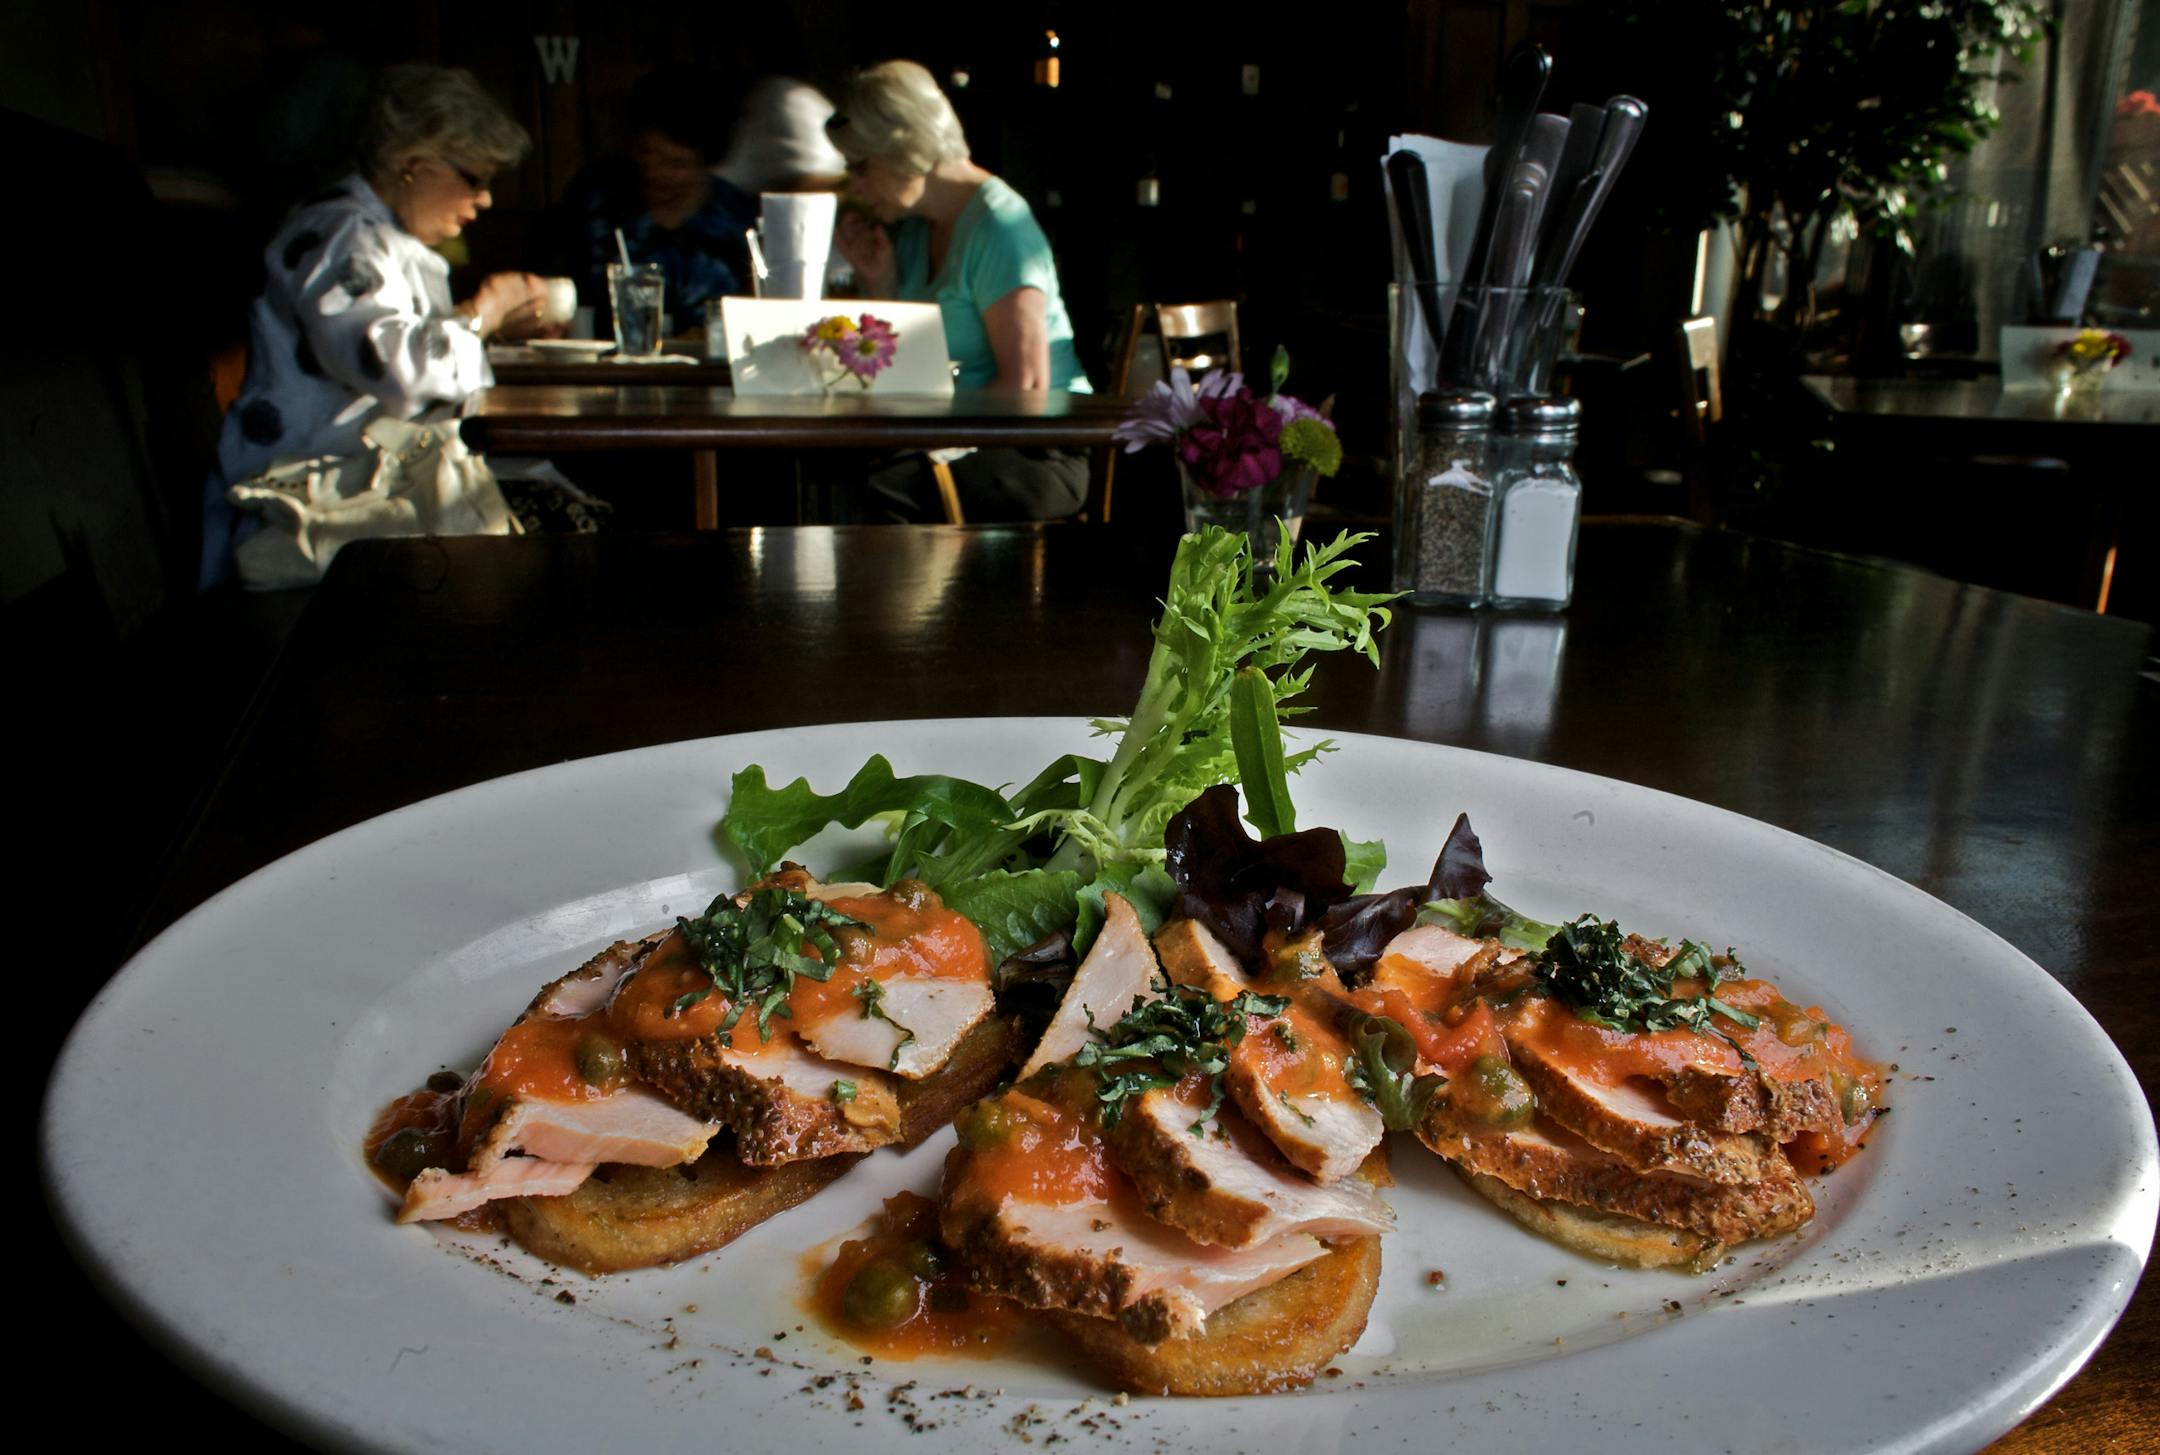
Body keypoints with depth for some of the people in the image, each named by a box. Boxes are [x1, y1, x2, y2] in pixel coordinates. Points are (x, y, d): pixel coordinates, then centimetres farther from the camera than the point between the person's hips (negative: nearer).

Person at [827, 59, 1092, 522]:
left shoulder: (998, 227, -12)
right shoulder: (909, 228, 14)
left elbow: (1025, 383, -19)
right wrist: (876, 283, 2)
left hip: (1034, 456, -7)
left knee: (874, 502, -33)